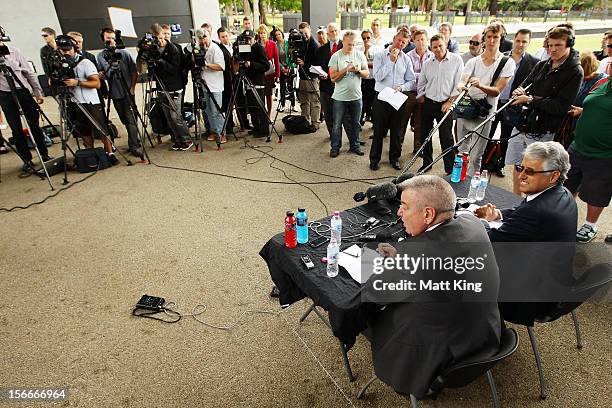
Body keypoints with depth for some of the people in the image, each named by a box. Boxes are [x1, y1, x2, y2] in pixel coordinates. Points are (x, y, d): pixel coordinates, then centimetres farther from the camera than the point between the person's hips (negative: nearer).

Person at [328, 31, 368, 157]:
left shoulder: (360, 55, 3)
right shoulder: (336, 56, -5)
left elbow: (367, 73, 5)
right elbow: (333, 77, -9)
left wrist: (358, 70, -14)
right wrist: (346, 69, -19)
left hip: (356, 96, 3)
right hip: (340, 97, -2)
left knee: (355, 123, 12)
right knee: (337, 124, 5)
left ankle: (354, 146, 25)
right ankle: (335, 147, 17)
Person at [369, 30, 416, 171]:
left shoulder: (406, 59, 7)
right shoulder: (380, 56, 0)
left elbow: (412, 82, 6)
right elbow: (378, 77, -13)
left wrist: (401, 87, -12)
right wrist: (391, 61, -13)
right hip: (382, 98, -2)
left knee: (396, 131, 10)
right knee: (379, 130, 2)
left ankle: (395, 158, 25)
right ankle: (374, 159, 15)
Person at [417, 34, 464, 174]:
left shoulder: (456, 60, -3)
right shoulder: (427, 63, 8)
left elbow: (459, 84, -6)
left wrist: (450, 101, -10)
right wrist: (421, 98, 8)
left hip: (445, 104, -4)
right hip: (428, 103, 4)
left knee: (446, 137, -4)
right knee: (425, 135, 9)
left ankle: (450, 168, 5)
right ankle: (427, 162, 25)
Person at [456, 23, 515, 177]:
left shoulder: (507, 62, -1)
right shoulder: (473, 61, 10)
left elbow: (497, 90, -10)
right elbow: (462, 81, -6)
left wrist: (481, 86, -30)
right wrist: (462, 86, -32)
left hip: (484, 114, -4)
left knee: (475, 157, -3)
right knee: (462, 151, 13)